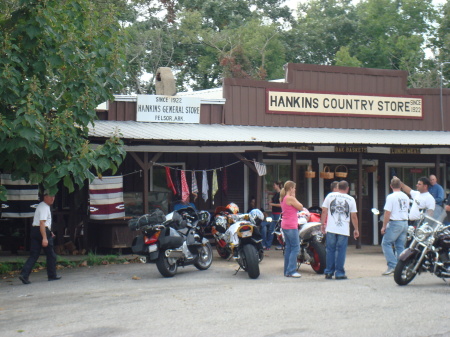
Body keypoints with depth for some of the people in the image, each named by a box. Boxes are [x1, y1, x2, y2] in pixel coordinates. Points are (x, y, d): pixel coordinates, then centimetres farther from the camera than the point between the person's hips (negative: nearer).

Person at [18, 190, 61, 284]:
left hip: (34, 230, 9)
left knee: (34, 255, 4)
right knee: (51, 255, 6)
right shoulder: (45, 208, -13)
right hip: (43, 231, -9)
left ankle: (24, 274, -10)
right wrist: (45, 238, -28)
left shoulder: (41, 206, 19)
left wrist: (49, 232, 29)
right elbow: (42, 223, -23)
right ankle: (52, 275, 16)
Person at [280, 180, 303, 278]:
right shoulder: (290, 198, -15)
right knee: (295, 248, -7)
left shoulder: (283, 198, 13)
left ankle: (287, 270, 15)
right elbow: (301, 207, -9)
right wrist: (294, 197, -4)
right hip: (291, 226, -10)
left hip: (285, 225, 10)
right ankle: (291, 271, -10)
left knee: (288, 248, 13)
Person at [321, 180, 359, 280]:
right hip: (344, 230, -1)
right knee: (341, 251, 2)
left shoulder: (330, 196, 5)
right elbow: (354, 216, 3)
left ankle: (329, 272, 10)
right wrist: (356, 229, 12)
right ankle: (339, 273, 3)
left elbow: (324, 211, 4)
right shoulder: (351, 199, 2)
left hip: (331, 229, 1)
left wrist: (323, 224, 13)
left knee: (330, 250, 8)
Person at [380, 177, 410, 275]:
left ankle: (392, 265, -12)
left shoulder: (391, 197, -11)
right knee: (400, 246, 10)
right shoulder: (406, 197, 10)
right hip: (405, 223, 7)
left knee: (386, 243, -1)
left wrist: (384, 226, -8)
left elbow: (387, 213, -13)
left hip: (395, 223, -7)